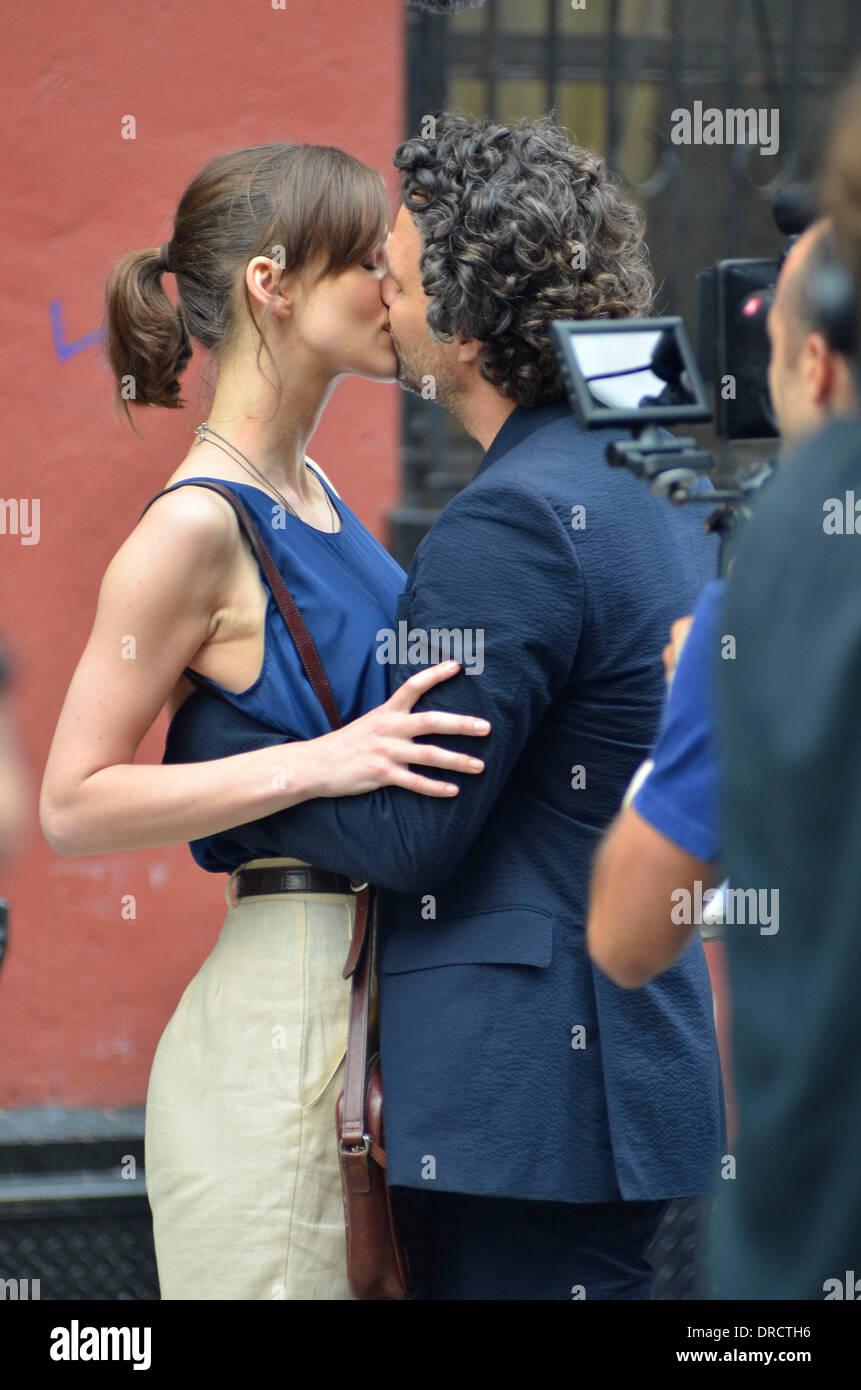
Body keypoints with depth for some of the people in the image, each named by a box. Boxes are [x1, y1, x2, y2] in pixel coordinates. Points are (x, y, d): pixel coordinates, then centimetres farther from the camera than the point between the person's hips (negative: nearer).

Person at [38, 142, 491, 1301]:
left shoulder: (312, 496, 13)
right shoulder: (198, 528, -13)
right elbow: (74, 804, -15)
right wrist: (316, 764, -22)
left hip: (373, 1004, 9)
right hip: (279, 1017, -9)